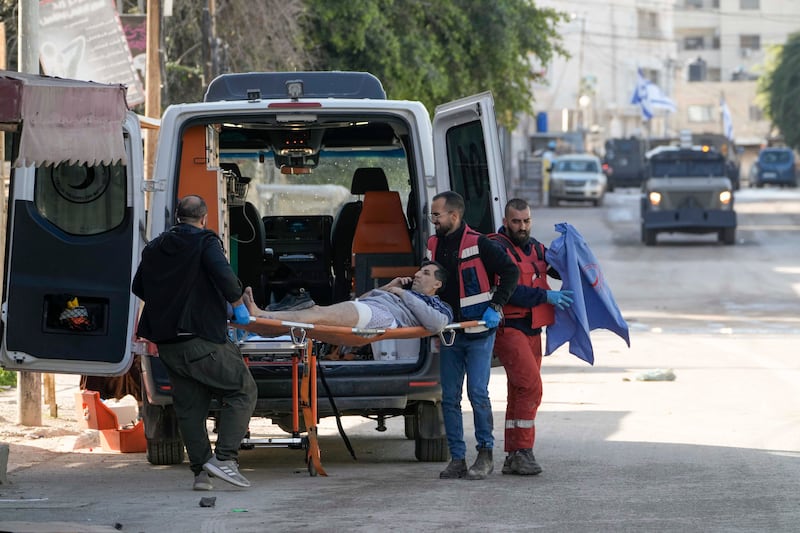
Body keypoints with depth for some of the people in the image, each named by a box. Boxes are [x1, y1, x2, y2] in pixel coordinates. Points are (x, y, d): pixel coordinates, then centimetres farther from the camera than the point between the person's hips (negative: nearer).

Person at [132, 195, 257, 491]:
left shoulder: (155, 248, 14)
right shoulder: (205, 242, -5)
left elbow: (138, 287, 22)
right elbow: (223, 275, -19)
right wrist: (238, 304, -4)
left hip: (167, 342, 7)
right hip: (202, 339, -6)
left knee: (189, 407, 12)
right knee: (242, 390, 2)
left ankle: (200, 471, 9)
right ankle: (224, 458, -10)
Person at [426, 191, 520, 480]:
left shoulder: (479, 244, -9)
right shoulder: (434, 246, 11)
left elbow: (510, 272, -9)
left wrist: (495, 306, -15)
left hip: (478, 332, -6)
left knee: (477, 392, -8)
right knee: (449, 397, 3)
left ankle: (485, 454, 3)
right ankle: (457, 459, 8)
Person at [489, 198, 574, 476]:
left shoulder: (535, 247, 16)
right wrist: (546, 296, -22)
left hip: (531, 329, 9)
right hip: (508, 327, -9)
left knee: (520, 391, 11)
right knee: (531, 386, -18)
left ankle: (513, 457, 15)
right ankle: (523, 451, -15)